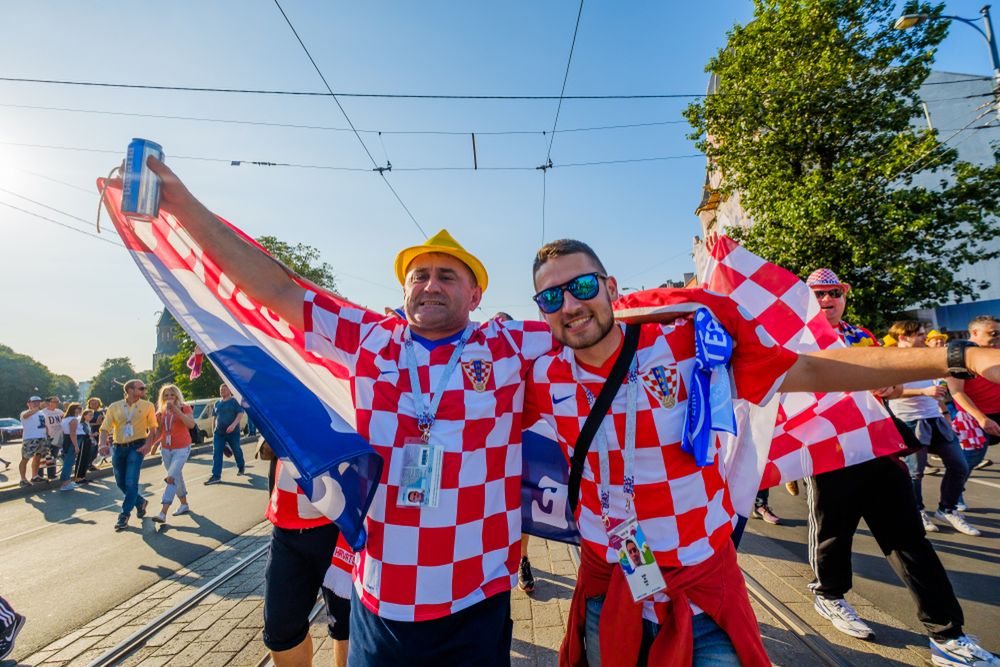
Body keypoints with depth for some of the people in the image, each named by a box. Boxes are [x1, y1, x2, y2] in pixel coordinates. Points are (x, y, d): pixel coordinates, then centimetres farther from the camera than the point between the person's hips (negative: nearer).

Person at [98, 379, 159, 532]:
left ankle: (124, 515, 5)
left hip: (137, 447, -3)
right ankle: (140, 502, 36)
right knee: (121, 483, 13)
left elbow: (152, 429, 0)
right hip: (118, 448, 3)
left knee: (131, 482, -9)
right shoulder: (114, 407, 3)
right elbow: (105, 429, 0)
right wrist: (103, 444, -17)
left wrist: (148, 444, -15)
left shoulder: (147, 406, -1)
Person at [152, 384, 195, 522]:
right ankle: (184, 504, 31)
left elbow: (191, 424, -24)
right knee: (177, 477, 16)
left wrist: (176, 409, -28)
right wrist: (157, 421, -7)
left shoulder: (184, 408, -7)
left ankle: (163, 513, -15)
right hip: (165, 449, 6)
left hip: (181, 449, -6)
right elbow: (159, 433, 10)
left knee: (171, 478, -15)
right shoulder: (161, 412, 8)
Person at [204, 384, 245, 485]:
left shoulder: (235, 401, -4)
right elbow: (215, 417, 20)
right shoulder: (217, 403, 13)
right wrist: (214, 429, 17)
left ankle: (241, 467, 32)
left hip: (233, 432, -5)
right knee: (216, 453, -5)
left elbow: (240, 414, -14)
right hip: (218, 433, 5)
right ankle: (216, 476, -5)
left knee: (236, 451, 9)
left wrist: (234, 424, -28)